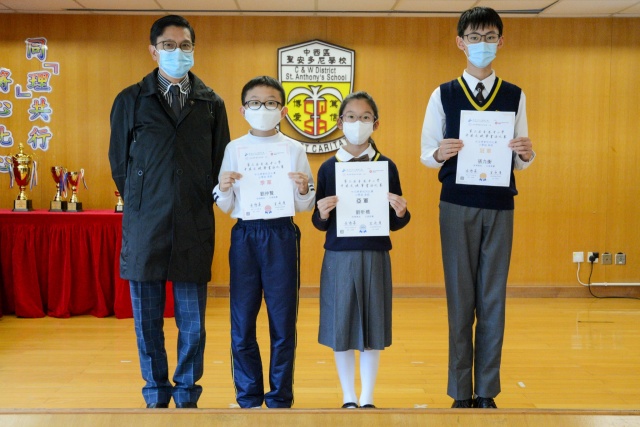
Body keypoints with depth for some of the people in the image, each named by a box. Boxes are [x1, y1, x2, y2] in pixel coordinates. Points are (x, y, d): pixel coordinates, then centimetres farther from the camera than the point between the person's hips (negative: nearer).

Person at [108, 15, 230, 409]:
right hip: (144, 228, 0)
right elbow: (119, 162, 10)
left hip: (194, 229, 0)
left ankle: (186, 395, 19)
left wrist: (200, 207, 8)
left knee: (192, 322, 5)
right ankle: (157, 396, 21)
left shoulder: (212, 104, 7)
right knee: (148, 320, 7)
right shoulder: (131, 100, 5)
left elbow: (220, 164, 12)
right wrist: (143, 207, 10)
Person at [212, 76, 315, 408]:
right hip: (245, 235, 1)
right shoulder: (234, 149, 5)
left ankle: (280, 398, 18)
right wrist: (223, 188, -13)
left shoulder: (294, 150, 3)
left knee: (283, 321, 4)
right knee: (242, 322, 4)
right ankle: (248, 398, 19)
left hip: (281, 235, -1)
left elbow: (305, 206, 5)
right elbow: (224, 207, 7)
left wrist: (303, 189, -16)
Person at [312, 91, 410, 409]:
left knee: (372, 325, 5)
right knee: (340, 326, 4)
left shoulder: (386, 167, 3)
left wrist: (401, 213, -16)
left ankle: (367, 399, 20)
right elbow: (319, 223, 5)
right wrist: (322, 214, -16)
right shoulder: (328, 168, 2)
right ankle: (348, 398, 20)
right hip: (339, 257, 0)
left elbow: (394, 223, 5)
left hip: (375, 257, 0)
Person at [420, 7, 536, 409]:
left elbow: (521, 162, 7)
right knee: (461, 298, 4)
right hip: (458, 206, -1)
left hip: (500, 206, 1)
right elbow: (426, 155, 3)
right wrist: (440, 154, -19)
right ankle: (461, 392, 13)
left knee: (493, 299, 4)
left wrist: (526, 153, -15)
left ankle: (487, 391, 14)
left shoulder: (515, 96, 7)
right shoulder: (443, 94, 3)